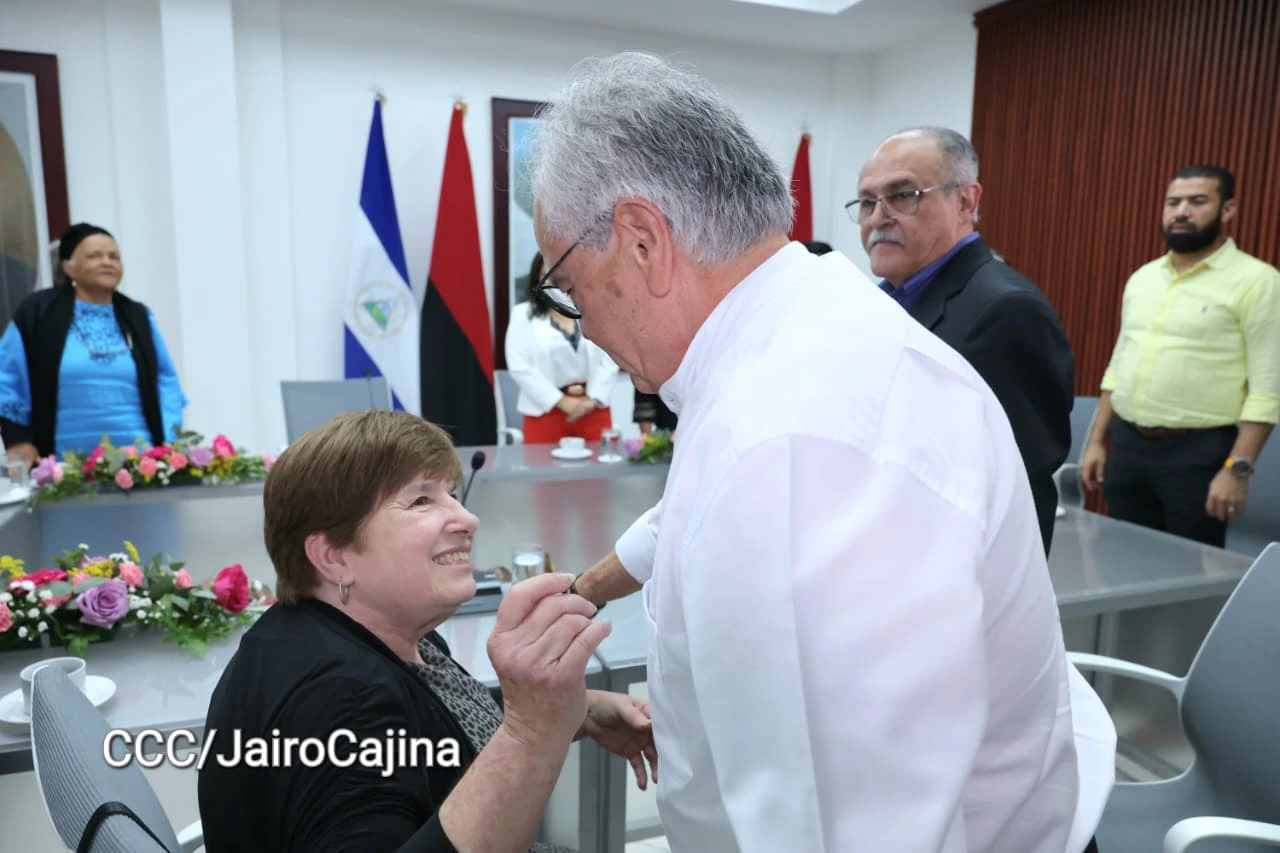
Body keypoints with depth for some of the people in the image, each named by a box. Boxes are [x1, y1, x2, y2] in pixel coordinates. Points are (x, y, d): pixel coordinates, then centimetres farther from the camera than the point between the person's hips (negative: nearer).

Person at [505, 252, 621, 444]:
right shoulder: (523, 315, 4)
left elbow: (609, 361, 3)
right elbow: (520, 367, -6)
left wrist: (593, 399, -9)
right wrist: (561, 401, -10)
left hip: (593, 408, 2)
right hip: (546, 409, -2)